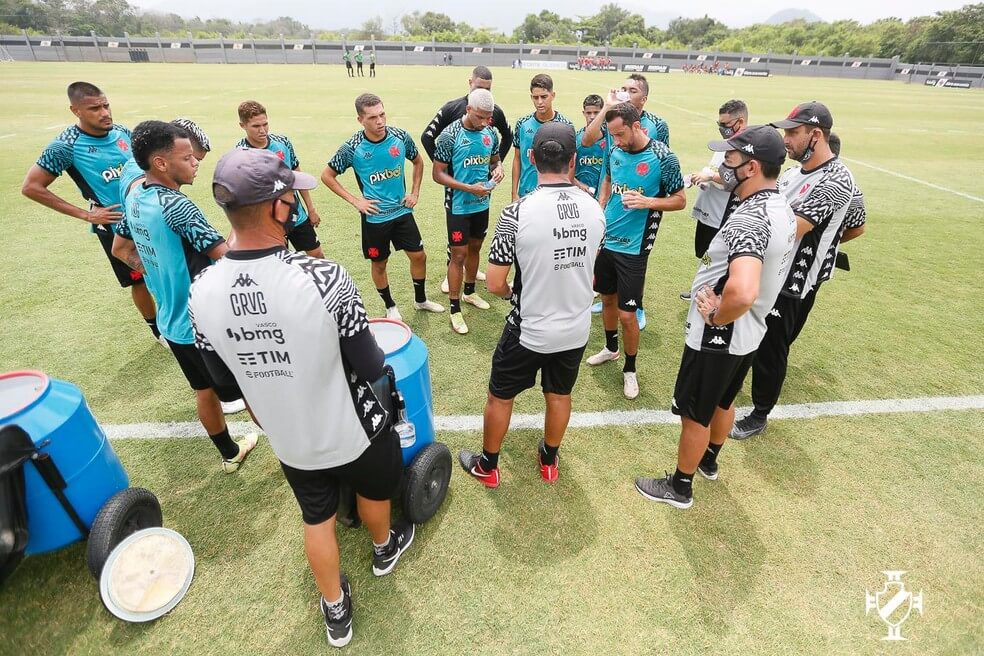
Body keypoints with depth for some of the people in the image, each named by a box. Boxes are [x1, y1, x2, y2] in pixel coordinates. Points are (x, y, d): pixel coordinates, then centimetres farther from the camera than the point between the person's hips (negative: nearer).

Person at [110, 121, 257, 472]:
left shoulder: (134, 196, 4)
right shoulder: (175, 205, -25)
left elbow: (121, 249, 17)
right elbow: (227, 255, -29)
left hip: (172, 321, 9)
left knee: (205, 390, 22)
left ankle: (230, 453, 40)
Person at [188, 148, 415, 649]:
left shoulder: (201, 293, -17)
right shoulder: (324, 278, -32)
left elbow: (225, 380, -2)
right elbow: (371, 369, -20)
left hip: (290, 441, 3)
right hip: (355, 429, -3)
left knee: (317, 518, 27)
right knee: (373, 491, 29)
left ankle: (336, 611, 48)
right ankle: (384, 549, 59)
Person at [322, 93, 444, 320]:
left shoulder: (400, 137, -9)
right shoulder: (352, 148, -16)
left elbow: (418, 161, 11)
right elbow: (327, 176, -4)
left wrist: (415, 192, 4)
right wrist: (354, 201, -10)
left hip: (402, 211, 3)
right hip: (374, 217, -3)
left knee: (419, 256, 9)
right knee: (379, 264, 10)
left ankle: (420, 300, 32)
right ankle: (390, 306, 33)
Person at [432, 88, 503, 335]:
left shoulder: (490, 132, -1)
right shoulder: (450, 135, -16)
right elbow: (437, 174, -15)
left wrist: (498, 168, -10)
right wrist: (469, 188, -24)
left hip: (482, 204, 6)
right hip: (459, 206, -5)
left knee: (475, 248, 18)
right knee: (458, 254, -2)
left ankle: (470, 292, 38)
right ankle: (455, 309, 9)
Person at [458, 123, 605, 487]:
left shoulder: (517, 213, -22)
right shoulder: (595, 209, -7)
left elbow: (495, 284, -17)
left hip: (529, 329, -4)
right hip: (577, 328, 4)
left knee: (500, 396, 18)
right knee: (559, 395, 24)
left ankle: (486, 467, 38)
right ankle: (549, 461, 46)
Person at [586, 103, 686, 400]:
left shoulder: (663, 158, -14)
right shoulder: (615, 151, 1)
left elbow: (680, 200, -6)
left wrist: (648, 202, -24)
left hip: (633, 247, -5)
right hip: (606, 239, 5)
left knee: (627, 314, -2)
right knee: (607, 298, 19)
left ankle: (629, 369, 20)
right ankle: (611, 348, 43)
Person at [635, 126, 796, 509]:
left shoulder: (750, 218, -29)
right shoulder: (783, 209, 2)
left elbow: (742, 293, -46)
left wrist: (716, 317, -25)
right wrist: (721, 302, 1)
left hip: (717, 339, -9)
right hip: (749, 335, 9)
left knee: (694, 415, 10)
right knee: (722, 402, 28)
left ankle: (679, 488, 32)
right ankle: (709, 462, 52)